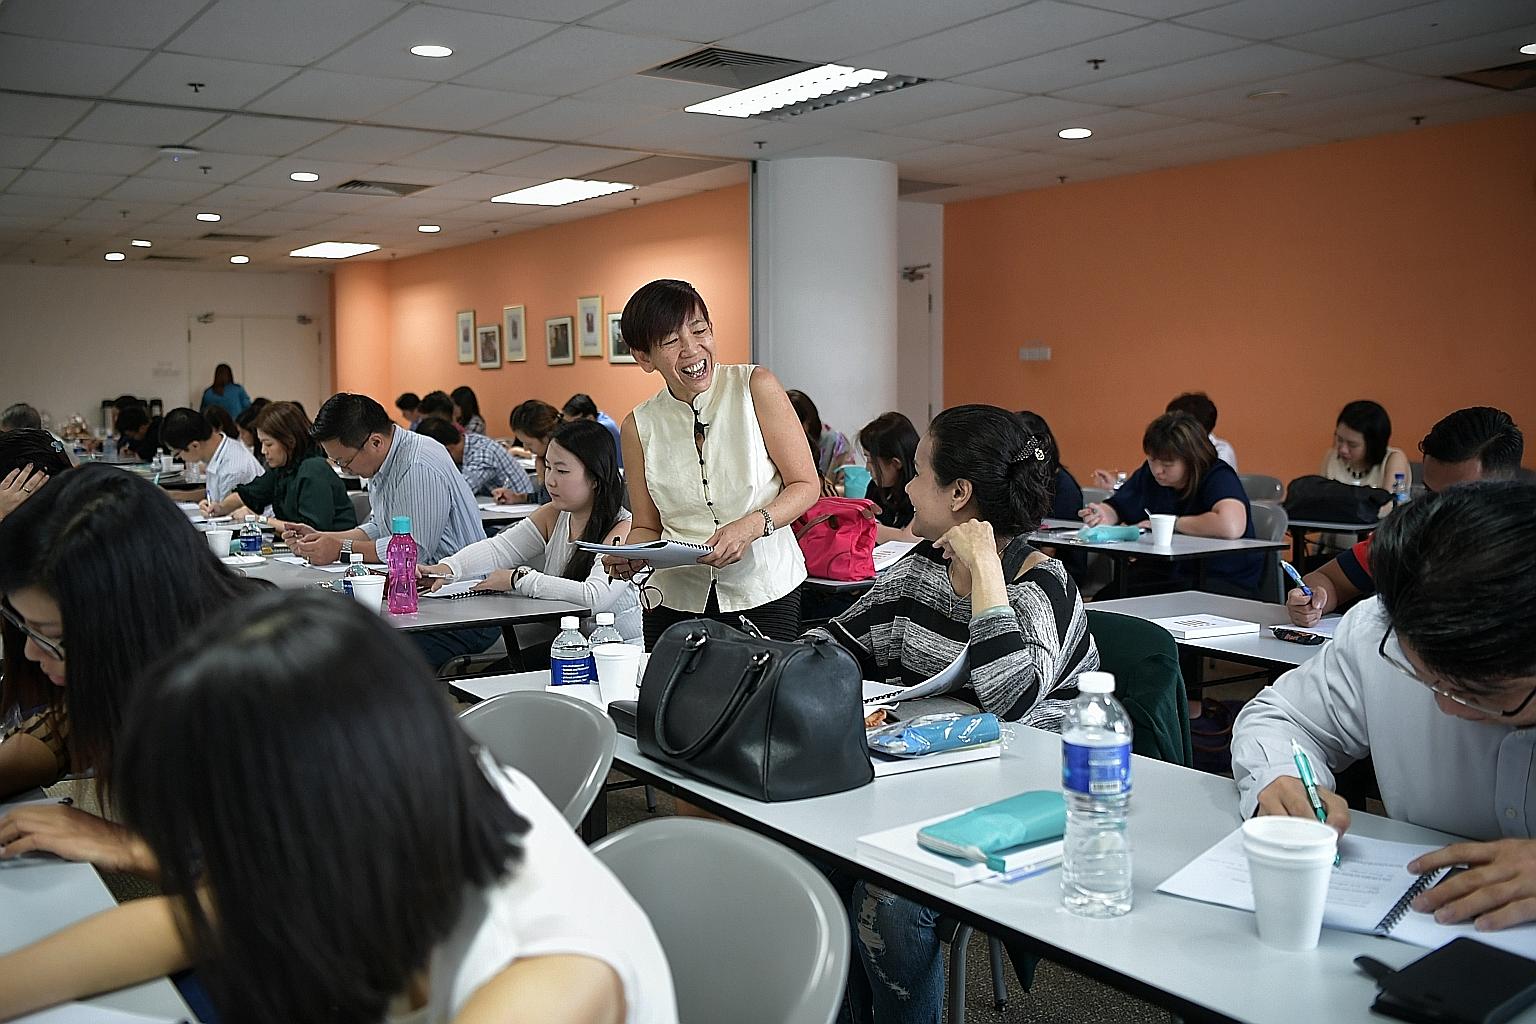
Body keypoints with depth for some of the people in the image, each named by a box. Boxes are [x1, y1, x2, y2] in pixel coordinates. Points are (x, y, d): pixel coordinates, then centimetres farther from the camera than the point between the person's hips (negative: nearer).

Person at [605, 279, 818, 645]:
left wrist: (752, 525, -21)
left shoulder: (756, 387, -6)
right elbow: (647, 526, 8)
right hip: (677, 598, 2)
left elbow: (805, 485, -4)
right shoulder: (639, 426, 0)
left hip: (764, 592, -2)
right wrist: (629, 557, -15)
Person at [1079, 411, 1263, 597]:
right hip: (1172, 576, 6)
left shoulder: (1218, 477, -16)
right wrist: (1102, 515, -12)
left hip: (1228, 583, -6)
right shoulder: (1149, 473, 4)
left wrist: (1171, 523, -19)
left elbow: (1231, 527, -35)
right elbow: (1115, 508, 15)